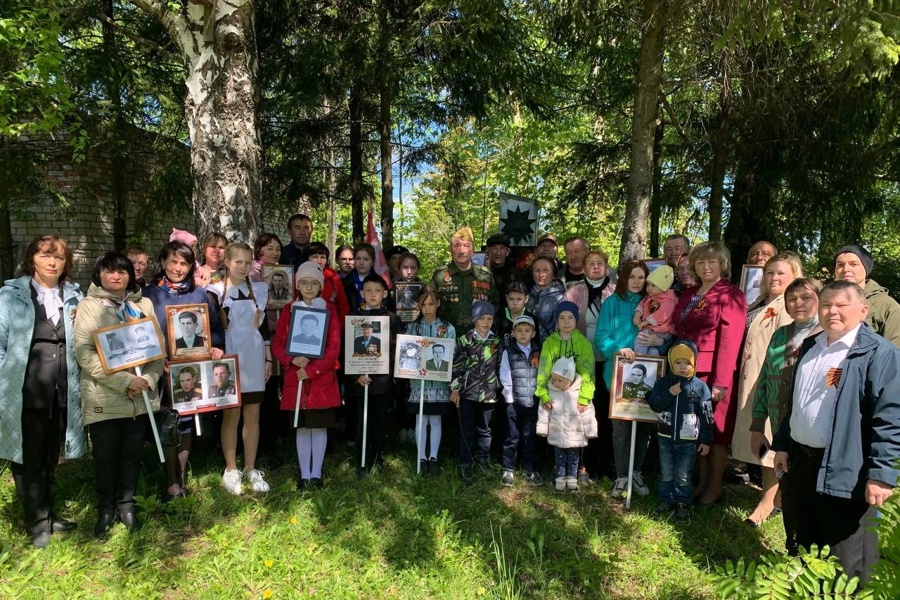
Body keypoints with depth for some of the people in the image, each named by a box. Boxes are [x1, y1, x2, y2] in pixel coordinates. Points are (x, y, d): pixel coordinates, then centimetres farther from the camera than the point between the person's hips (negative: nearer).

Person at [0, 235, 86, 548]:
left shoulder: (74, 297, 9)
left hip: (63, 392, 3)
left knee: (51, 457, 17)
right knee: (29, 459, 7)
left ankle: (49, 513, 32)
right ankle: (38, 522, 21)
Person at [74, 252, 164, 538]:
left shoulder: (144, 305, 9)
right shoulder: (88, 307, -1)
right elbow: (85, 353, -11)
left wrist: (148, 379, -9)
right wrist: (124, 381, -18)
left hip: (140, 395, 3)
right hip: (104, 397, -3)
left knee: (132, 454, 11)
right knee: (106, 456, 7)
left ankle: (126, 504, 28)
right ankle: (106, 508, 27)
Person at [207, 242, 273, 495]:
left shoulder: (258, 290, 9)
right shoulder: (216, 291, -1)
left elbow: (264, 327, 11)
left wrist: (268, 359, 8)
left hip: (254, 361, 3)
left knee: (253, 415, 6)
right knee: (231, 415, 4)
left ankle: (250, 469, 18)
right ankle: (231, 470, 17)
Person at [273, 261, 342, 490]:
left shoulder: (329, 310, 0)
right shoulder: (288, 310, 5)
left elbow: (334, 346, -6)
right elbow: (277, 343, 4)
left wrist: (312, 370, -15)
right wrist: (293, 359, -16)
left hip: (322, 378, -1)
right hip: (295, 378, 1)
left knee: (320, 427, 5)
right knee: (302, 428, 8)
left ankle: (316, 474, 17)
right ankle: (304, 474, 18)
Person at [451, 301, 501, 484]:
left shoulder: (496, 341, 5)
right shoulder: (464, 340, -3)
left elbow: (500, 365, 12)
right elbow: (456, 365, -3)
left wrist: (499, 388, 11)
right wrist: (455, 389, -7)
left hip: (488, 393, 3)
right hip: (467, 392, -3)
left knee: (484, 429, 14)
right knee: (468, 431, 3)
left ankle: (482, 458, 33)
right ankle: (465, 465, 14)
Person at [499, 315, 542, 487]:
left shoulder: (538, 351, 6)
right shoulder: (508, 351, -2)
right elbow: (505, 378, -4)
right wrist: (511, 397, -9)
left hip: (533, 401, 2)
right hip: (514, 402, -2)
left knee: (531, 437, 12)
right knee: (512, 437, 7)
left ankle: (531, 470, 23)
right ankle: (508, 470, 17)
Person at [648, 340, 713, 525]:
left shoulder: (700, 387, -9)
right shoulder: (663, 382, -3)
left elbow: (706, 416, -4)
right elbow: (654, 404, -11)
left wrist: (706, 440, -4)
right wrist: (669, 394, -24)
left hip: (688, 441, -2)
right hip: (666, 438, 2)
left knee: (683, 476, 8)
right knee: (666, 474, 16)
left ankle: (683, 505, 23)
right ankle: (666, 500, 31)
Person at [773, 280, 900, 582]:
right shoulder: (810, 346, 11)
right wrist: (782, 444, 16)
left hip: (844, 472, -7)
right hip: (799, 461, 7)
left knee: (846, 563, 7)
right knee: (805, 548, 23)